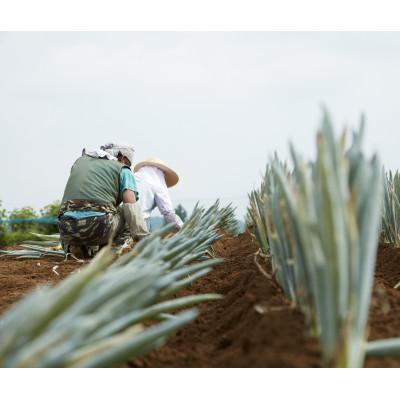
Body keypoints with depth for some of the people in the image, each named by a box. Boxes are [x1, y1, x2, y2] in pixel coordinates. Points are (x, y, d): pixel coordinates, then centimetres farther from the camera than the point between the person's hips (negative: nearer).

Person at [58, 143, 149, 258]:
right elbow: (131, 204, -1)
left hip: (68, 228, 4)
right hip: (99, 225, -4)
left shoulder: (80, 161, 26)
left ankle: (74, 246, 10)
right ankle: (106, 246, 6)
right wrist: (143, 240, -4)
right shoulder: (122, 169, 13)